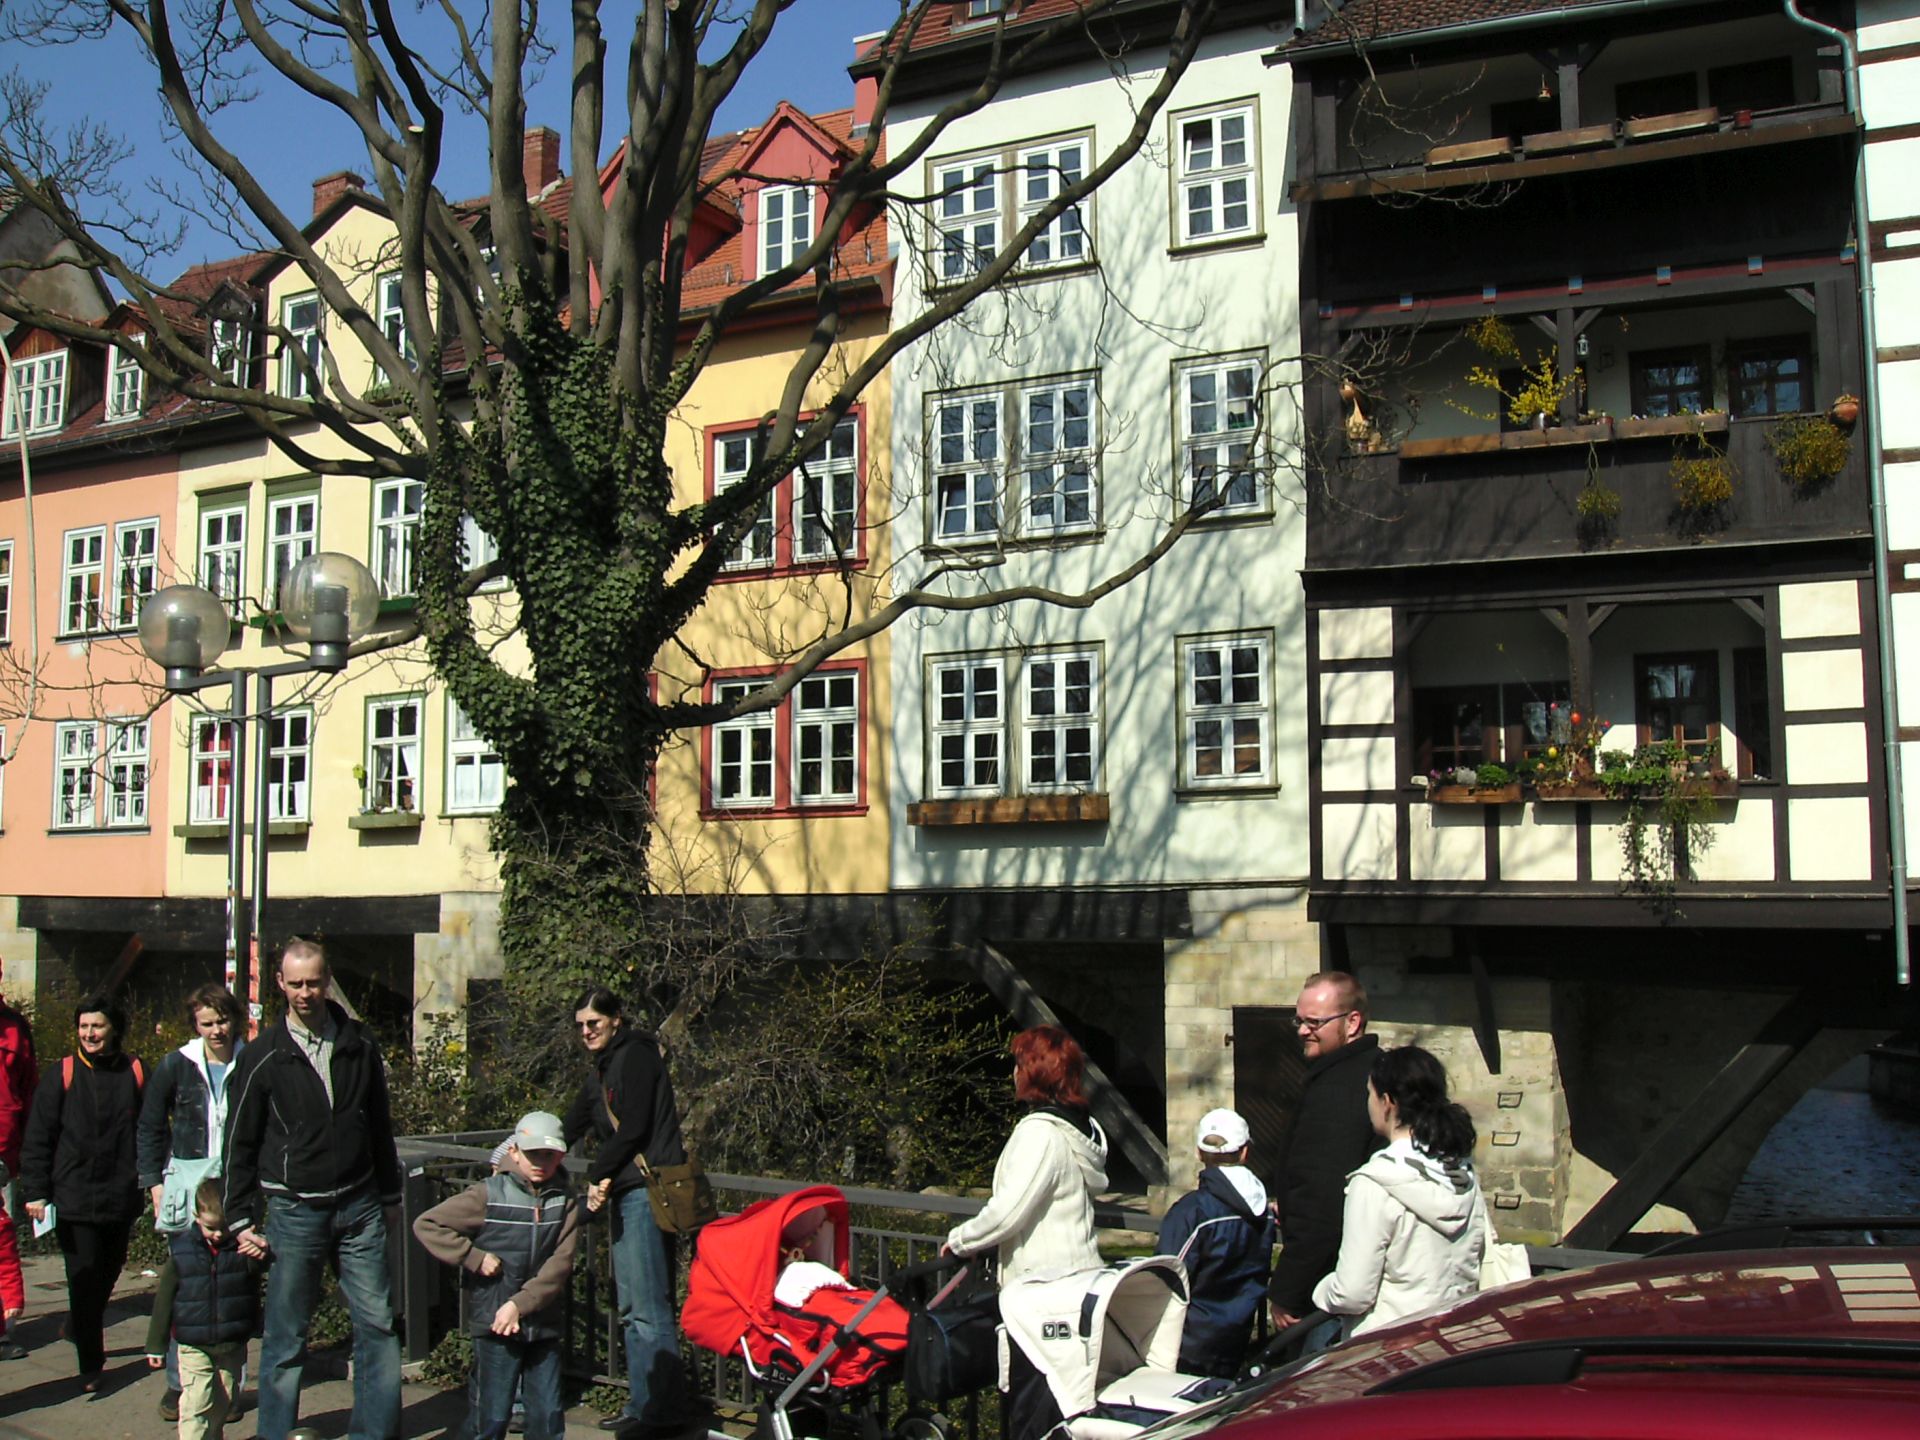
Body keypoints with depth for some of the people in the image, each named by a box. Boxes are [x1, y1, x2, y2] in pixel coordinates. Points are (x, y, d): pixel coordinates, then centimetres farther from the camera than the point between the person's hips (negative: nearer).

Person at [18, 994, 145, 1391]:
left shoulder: (135, 1073, 1)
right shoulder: (64, 1074, -3)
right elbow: (37, 1138, 0)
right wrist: (35, 1192, -5)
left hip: (121, 1199, 2)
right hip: (73, 1200, -2)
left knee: (108, 1272, 16)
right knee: (84, 1280, -1)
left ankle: (79, 1328, 43)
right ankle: (90, 1365, 10)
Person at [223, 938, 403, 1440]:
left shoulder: (360, 1046, 5)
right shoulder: (263, 1056, -2)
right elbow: (240, 1143, 2)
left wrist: (390, 1196, 16)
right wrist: (241, 1220, -2)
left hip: (359, 1207, 2)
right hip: (294, 1210, -2)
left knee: (377, 1323, 3)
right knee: (286, 1337, 5)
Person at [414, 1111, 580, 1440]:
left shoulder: (565, 1203, 2)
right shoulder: (488, 1196, -5)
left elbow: (560, 1265, -5)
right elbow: (425, 1224, -5)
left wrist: (520, 1305, -16)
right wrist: (474, 1257, -10)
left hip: (544, 1324, 3)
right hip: (495, 1326, -3)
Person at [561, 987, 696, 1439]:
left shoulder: (635, 1055, -6)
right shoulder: (602, 1073, 22)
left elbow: (633, 1128, -13)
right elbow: (569, 1130, 29)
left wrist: (598, 1174, -7)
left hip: (647, 1189, -10)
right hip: (627, 1194, 10)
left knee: (648, 1306, -9)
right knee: (633, 1308, 11)